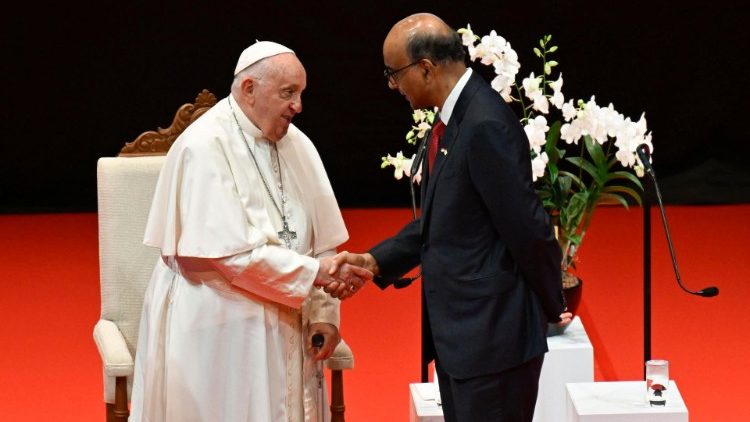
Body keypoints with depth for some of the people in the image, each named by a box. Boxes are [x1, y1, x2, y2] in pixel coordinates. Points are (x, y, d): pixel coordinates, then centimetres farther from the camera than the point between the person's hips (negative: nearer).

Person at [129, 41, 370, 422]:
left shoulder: (297, 146, 5)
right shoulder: (205, 147, -15)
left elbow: (320, 242, 7)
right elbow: (231, 252, -21)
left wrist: (323, 312, -4)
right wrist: (316, 272, -18)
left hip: (283, 330, 6)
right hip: (215, 332, -6)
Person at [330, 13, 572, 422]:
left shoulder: (486, 126, -22)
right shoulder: (454, 118, 9)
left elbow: (528, 229, -20)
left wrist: (553, 308, -7)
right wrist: (374, 261, 5)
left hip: (492, 335, -10)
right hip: (458, 332, 10)